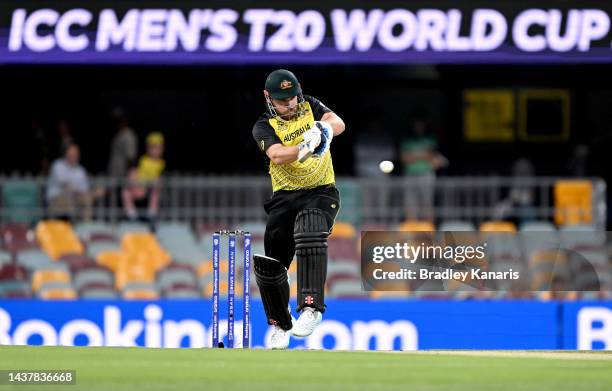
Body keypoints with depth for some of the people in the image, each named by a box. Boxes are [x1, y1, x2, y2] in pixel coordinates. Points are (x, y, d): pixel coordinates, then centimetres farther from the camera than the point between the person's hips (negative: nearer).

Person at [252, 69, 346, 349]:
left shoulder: (310, 107, 5)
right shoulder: (264, 127, 0)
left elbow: (338, 124, -14)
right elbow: (277, 155, -20)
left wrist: (324, 127, -38)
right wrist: (306, 147, -39)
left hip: (321, 192, -2)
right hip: (284, 197, 2)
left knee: (309, 231, -33)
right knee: (269, 263, -2)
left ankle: (311, 307, -38)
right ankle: (280, 326, 22)